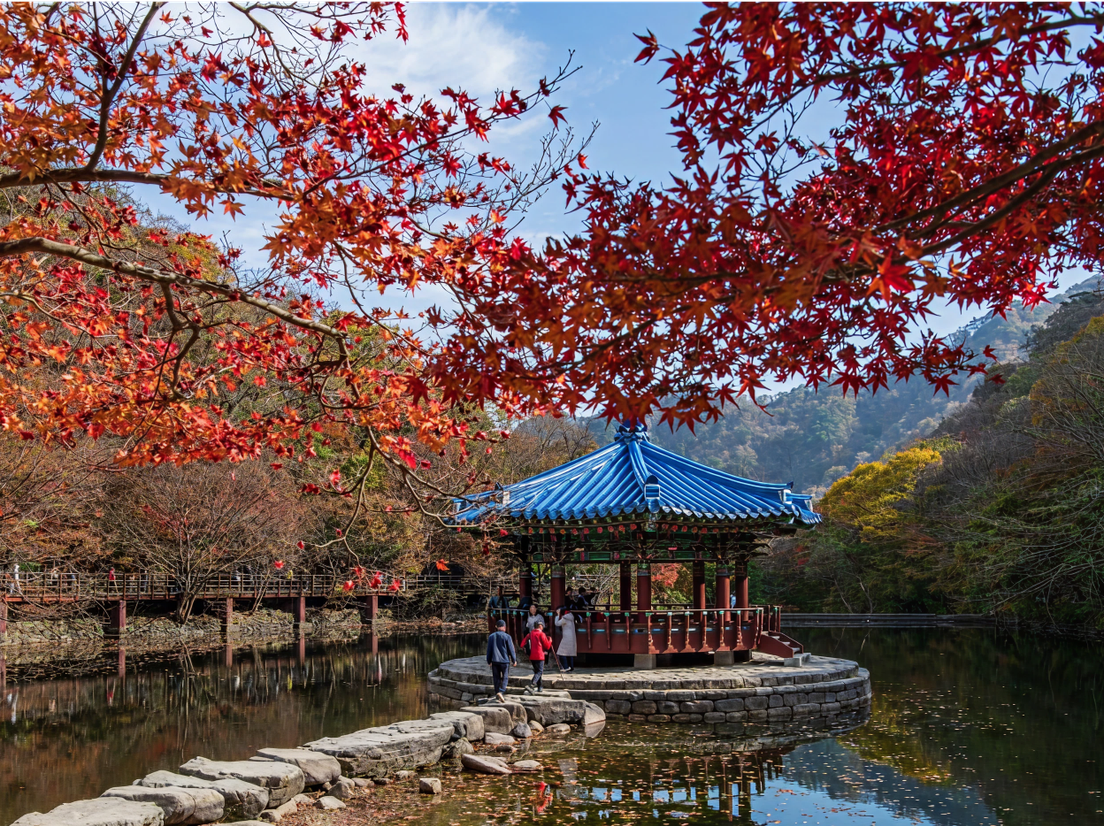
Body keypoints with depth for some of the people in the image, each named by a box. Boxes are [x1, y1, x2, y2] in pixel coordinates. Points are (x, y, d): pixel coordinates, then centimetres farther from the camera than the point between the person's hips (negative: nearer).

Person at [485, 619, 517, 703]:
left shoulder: (491, 636, 6)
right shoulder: (507, 636, -6)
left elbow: (489, 650, 10)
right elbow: (511, 649, -3)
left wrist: (489, 661, 18)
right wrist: (514, 660, 7)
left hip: (494, 661, 3)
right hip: (505, 660, -3)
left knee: (496, 678, 10)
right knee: (505, 678, 2)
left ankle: (497, 695, 11)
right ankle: (501, 692, -19)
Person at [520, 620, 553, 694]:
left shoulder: (530, 634, 8)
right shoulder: (541, 634, -8)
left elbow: (522, 644, 6)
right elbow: (547, 646, -4)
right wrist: (550, 641, 13)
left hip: (531, 657, 6)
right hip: (539, 656, -6)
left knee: (536, 671, 18)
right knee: (539, 671, -5)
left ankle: (539, 687, 21)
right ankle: (531, 685, -24)